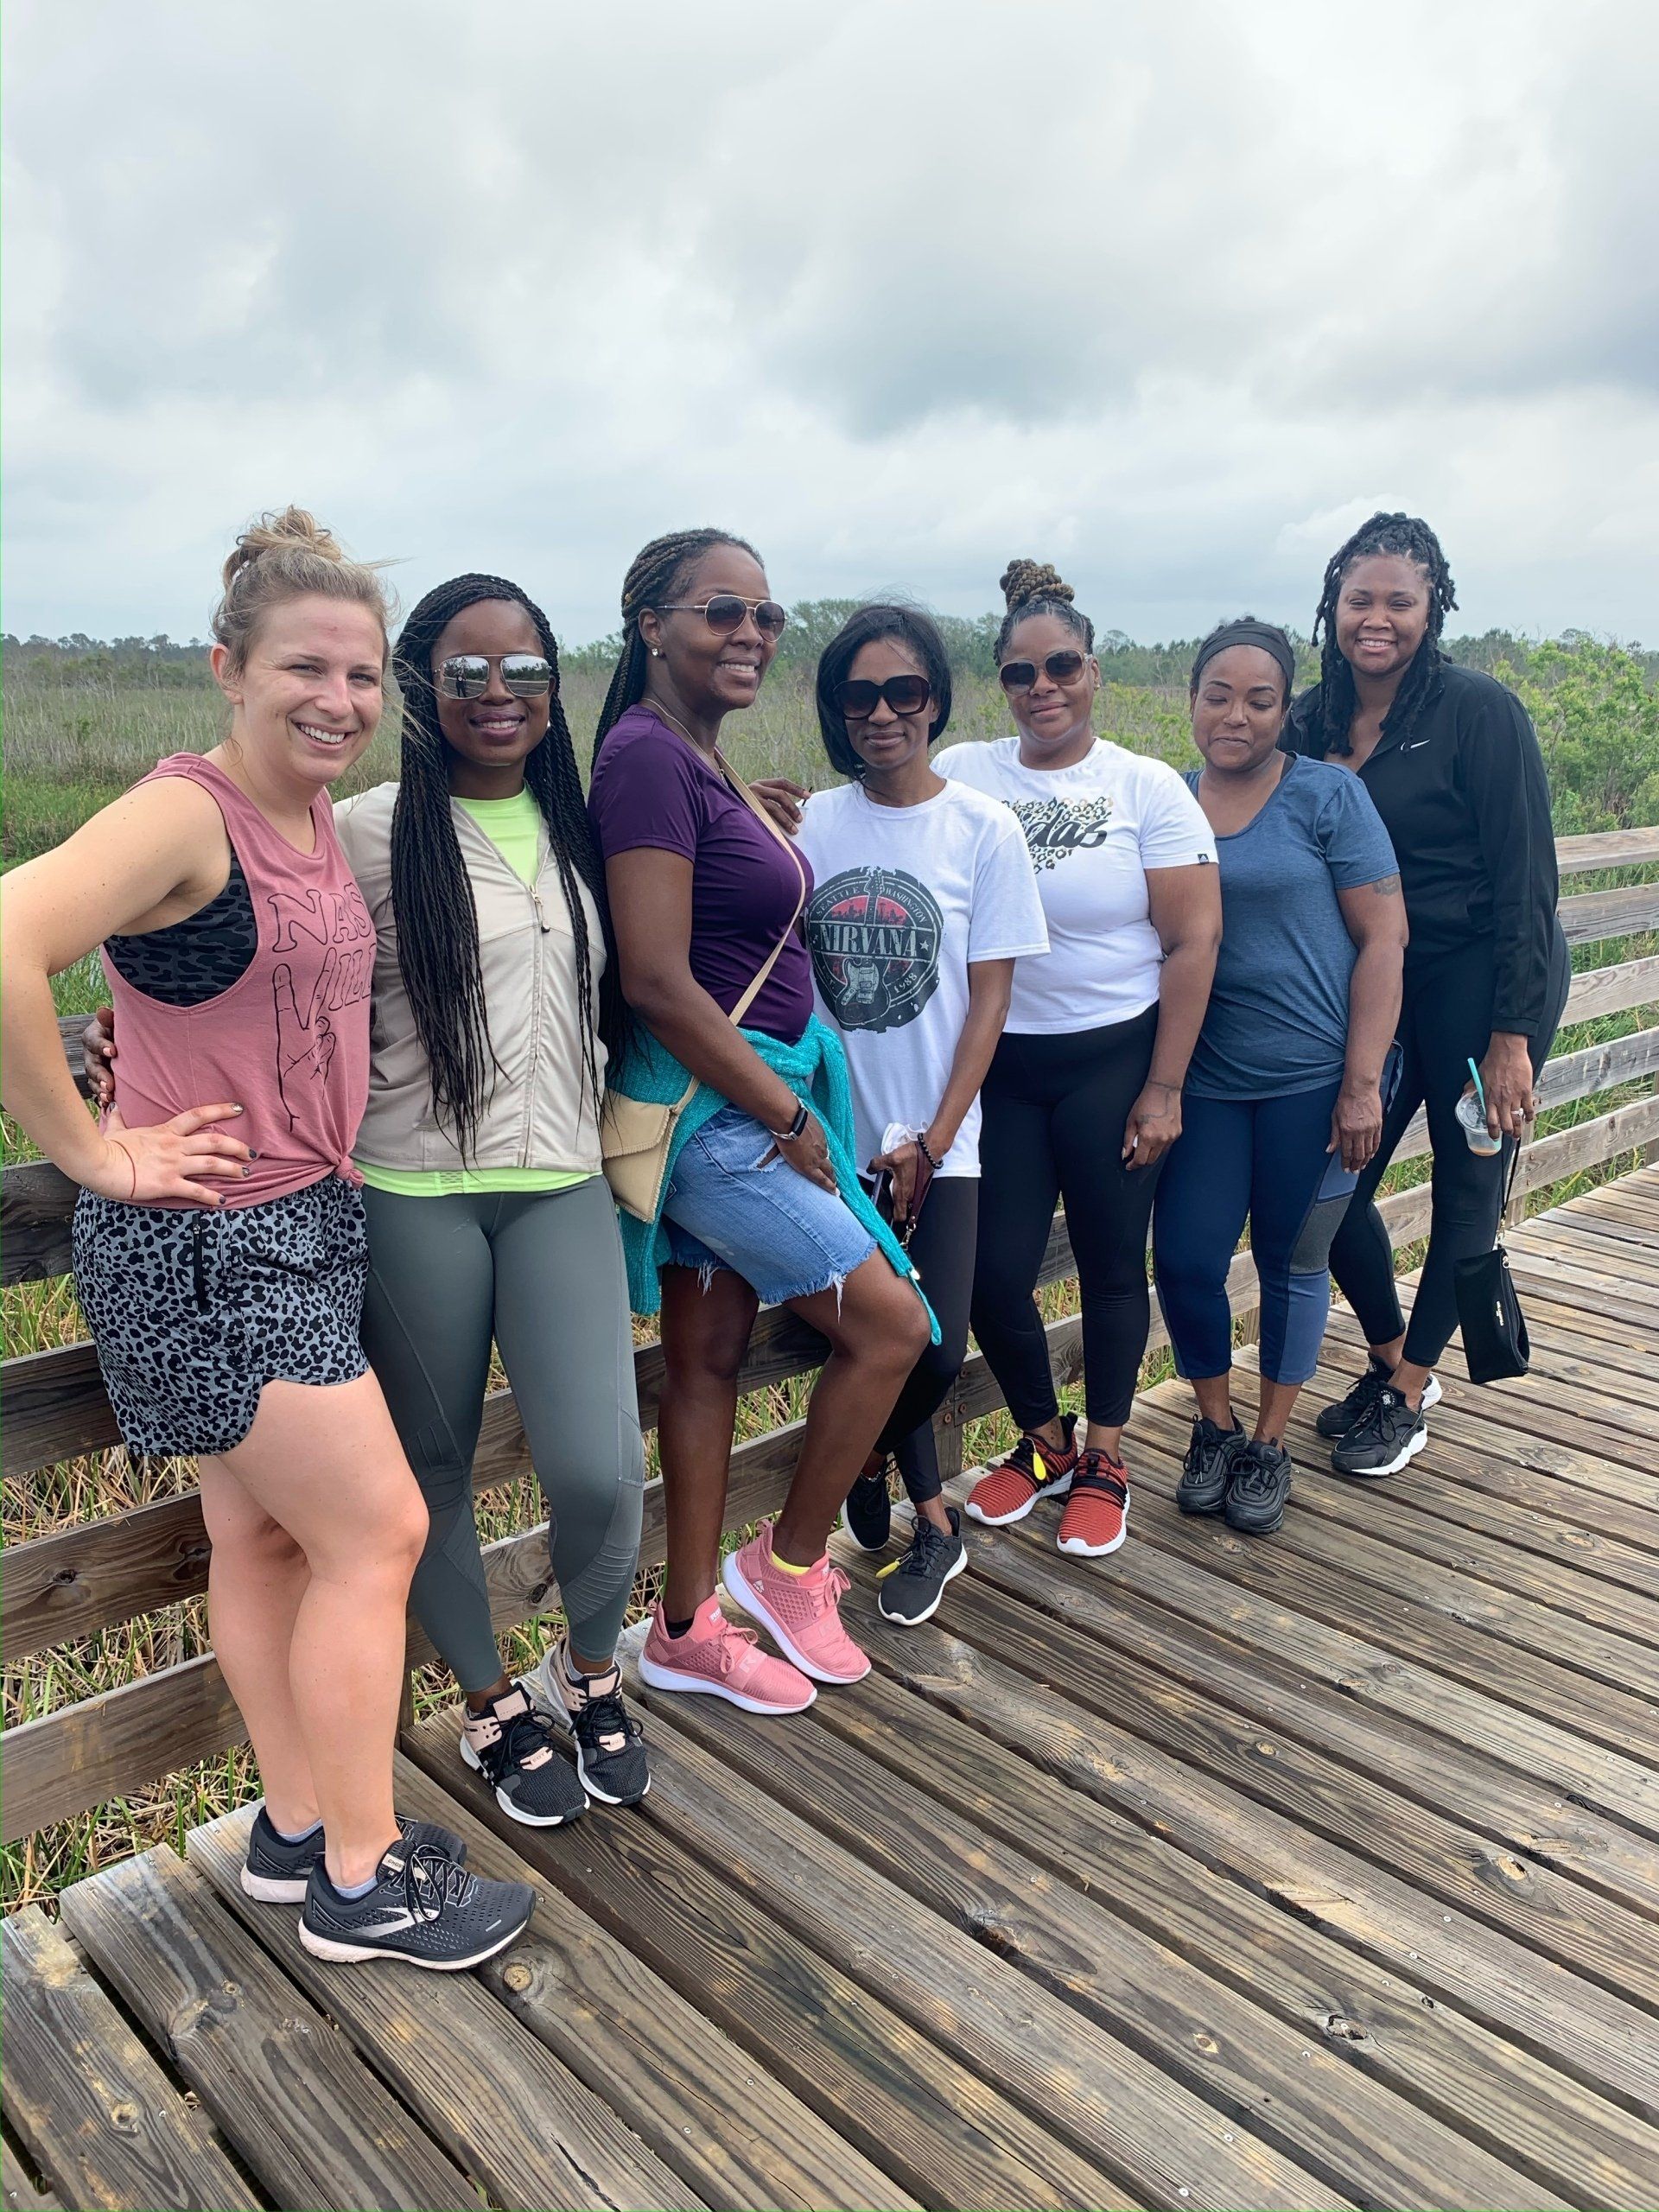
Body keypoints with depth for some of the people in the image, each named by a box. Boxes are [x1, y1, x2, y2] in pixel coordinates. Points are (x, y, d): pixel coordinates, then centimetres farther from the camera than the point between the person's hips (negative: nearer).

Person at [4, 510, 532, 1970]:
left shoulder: (317, 821, 9)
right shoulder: (185, 813, -19)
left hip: (301, 1223, 8)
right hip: (208, 1242, -8)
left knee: (263, 1534, 17)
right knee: (378, 1533, -1)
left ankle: (299, 1827, 34)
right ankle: (363, 1882, 16)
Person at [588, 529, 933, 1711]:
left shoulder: (701, 759, 13)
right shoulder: (647, 756, -16)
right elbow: (656, 978, -23)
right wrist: (791, 1117, -16)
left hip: (738, 1106, 9)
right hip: (710, 1108, -9)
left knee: (710, 1357, 14)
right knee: (890, 1322, -1)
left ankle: (687, 1629, 28)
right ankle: (790, 1565, 18)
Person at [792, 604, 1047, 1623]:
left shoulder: (983, 828, -3)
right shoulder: (812, 824, 2)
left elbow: (990, 997, -4)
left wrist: (934, 1138, -9)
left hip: (937, 1138, -1)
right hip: (837, 1133, 2)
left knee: (936, 1349, -10)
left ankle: (865, 1460, 23)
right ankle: (936, 1523, 29)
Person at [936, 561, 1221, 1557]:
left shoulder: (1148, 789, -3)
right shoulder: (962, 775, 2)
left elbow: (1193, 939, -6)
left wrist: (1164, 1088, -10)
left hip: (1112, 1062, -2)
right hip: (997, 1065, 2)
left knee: (1112, 1268, 9)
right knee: (995, 1278, 2)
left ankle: (1104, 1459, 30)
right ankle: (1044, 1440, 29)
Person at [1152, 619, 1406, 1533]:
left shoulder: (1327, 795, -4)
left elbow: (1383, 937, -7)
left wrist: (1362, 1084, -13)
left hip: (1313, 1080, -2)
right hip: (1205, 1080, 3)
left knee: (1292, 1264, 9)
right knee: (1184, 1260, 1)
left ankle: (1270, 1442, 28)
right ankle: (1214, 1426, 26)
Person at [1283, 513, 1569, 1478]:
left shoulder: (1479, 710, -13)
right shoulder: (1312, 724, 2)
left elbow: (1525, 879, -14)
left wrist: (1511, 1035, -17)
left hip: (1483, 982, -5)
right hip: (1375, 985, 5)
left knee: (1467, 1191, 7)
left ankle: (1407, 1393, 24)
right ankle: (1392, 1359, 30)